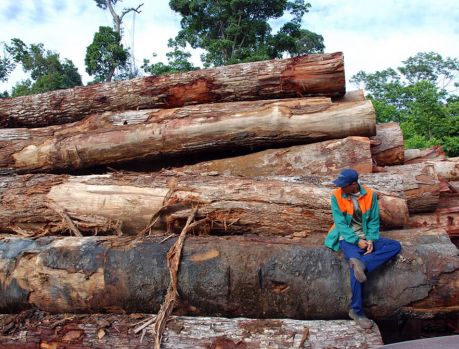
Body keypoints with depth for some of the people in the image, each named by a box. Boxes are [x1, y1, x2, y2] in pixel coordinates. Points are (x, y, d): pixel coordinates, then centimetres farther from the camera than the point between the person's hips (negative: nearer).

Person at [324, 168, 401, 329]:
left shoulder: (370, 195, -4)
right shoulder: (337, 196, -11)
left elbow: (374, 220, 1)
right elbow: (340, 223, -11)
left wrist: (371, 240, -15)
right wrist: (357, 241, -19)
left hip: (366, 237, 4)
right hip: (348, 238, -4)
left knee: (395, 245, -14)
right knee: (356, 268, -27)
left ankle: (362, 263, -30)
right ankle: (357, 312, -16)